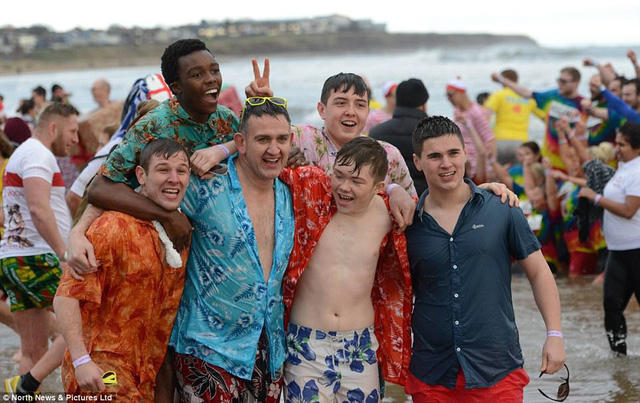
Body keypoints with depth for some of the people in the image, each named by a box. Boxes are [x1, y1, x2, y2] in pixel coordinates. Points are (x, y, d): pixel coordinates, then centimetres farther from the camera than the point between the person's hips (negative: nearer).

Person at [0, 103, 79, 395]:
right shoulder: (38, 154, -8)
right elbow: (39, 209, -22)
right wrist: (65, 254, -25)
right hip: (36, 259, -10)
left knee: (34, 353, 9)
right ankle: (26, 385, -14)